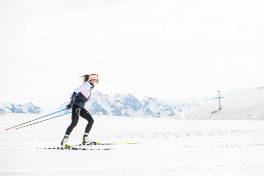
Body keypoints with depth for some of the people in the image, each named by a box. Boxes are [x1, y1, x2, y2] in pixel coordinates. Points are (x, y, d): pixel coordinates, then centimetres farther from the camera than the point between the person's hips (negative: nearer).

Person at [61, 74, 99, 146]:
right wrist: (72, 102, -30)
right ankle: (65, 139, -17)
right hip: (76, 105, -10)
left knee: (91, 120, 4)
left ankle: (85, 138, 3)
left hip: (81, 107, 10)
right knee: (74, 122, -20)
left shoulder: (90, 86, 18)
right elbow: (76, 91, -21)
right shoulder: (87, 85, -10)